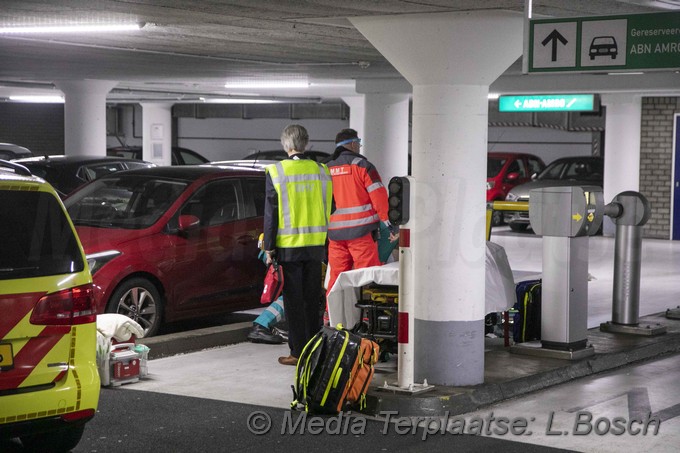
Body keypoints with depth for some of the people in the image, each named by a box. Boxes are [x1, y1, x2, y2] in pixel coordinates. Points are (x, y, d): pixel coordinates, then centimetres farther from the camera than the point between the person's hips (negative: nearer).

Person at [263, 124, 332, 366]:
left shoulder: (276, 172, -9)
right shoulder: (322, 171, 3)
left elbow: (271, 214, -8)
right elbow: (329, 210, 8)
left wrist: (269, 247, -2)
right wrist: (326, 245, 15)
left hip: (288, 246, -4)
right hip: (316, 245, 4)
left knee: (294, 301, 2)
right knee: (312, 300, 13)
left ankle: (298, 352, 4)